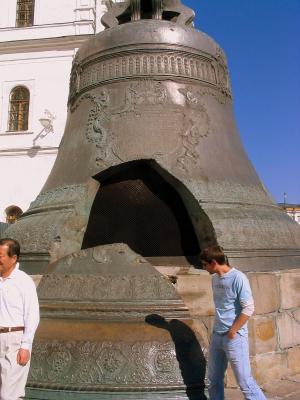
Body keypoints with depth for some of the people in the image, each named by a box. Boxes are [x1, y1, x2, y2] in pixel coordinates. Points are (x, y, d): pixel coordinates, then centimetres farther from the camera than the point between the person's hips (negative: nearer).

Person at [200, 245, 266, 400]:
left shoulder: (238, 278, -17)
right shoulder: (214, 278, 7)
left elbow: (248, 309, -19)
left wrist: (232, 332, -14)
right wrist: (218, 329, 13)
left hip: (235, 337, -7)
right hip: (216, 336, 8)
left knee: (244, 381, -1)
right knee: (214, 379, 16)